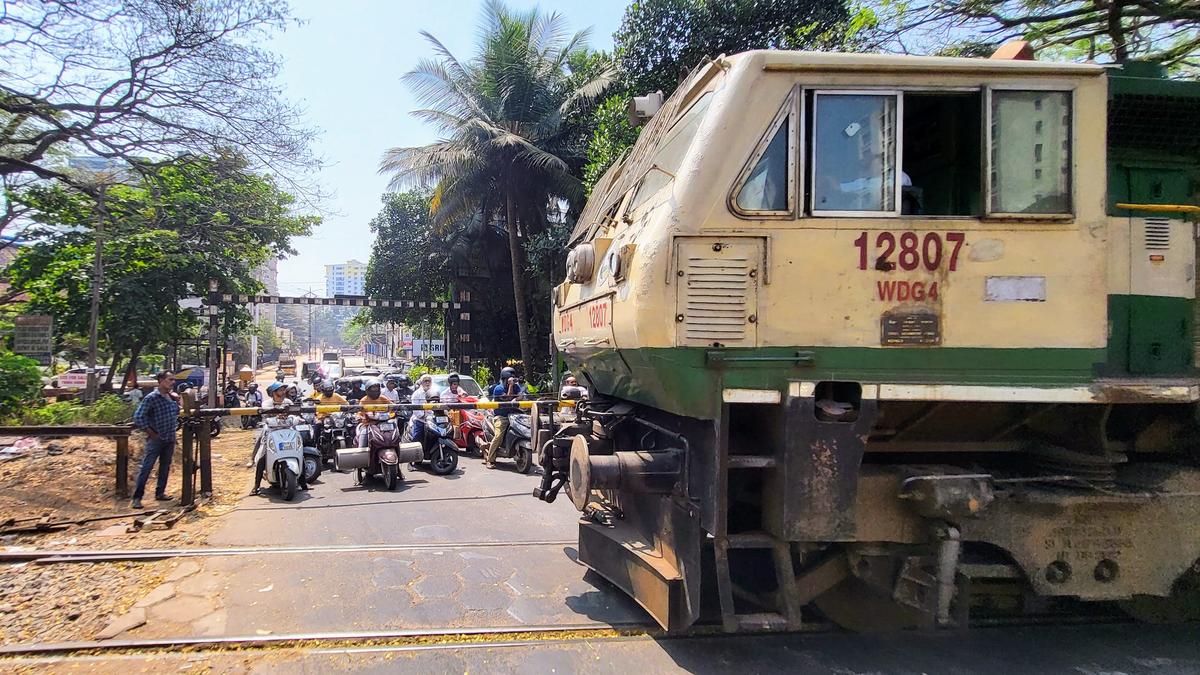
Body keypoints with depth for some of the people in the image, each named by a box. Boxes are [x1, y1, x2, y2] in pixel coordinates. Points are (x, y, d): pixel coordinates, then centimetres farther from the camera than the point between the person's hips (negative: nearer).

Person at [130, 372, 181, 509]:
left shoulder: (173, 397, 6)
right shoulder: (151, 398, -13)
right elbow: (138, 417, -15)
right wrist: (151, 434, -13)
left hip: (170, 439, 6)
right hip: (156, 439, -6)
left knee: (165, 467, 13)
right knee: (146, 468, -7)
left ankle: (160, 493, 25)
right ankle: (137, 498, -4)